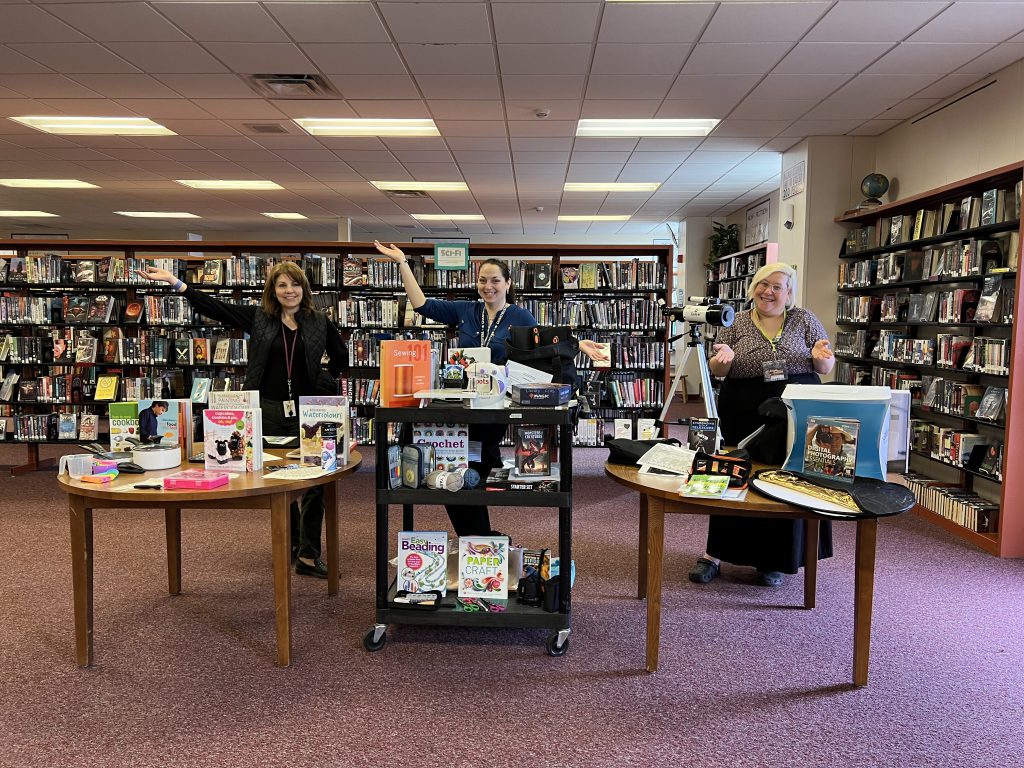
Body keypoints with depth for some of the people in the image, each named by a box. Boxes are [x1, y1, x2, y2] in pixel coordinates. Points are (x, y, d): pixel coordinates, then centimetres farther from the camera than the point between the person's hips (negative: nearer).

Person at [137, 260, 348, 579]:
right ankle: (292, 542, 32)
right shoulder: (258, 318, 4)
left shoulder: (319, 322, 3)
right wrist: (173, 281, -6)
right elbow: (214, 307, 0)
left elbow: (341, 357, 16)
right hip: (269, 410, 1)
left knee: (313, 481, -4)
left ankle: (308, 555, 4)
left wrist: (322, 381, 5)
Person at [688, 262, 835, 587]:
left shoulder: (805, 320, 6)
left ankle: (772, 560, 21)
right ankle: (714, 554, 16)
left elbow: (826, 368, 8)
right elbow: (716, 370, 5)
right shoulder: (736, 323, 5)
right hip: (745, 417, -1)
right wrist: (724, 357, -18)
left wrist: (820, 357, -15)